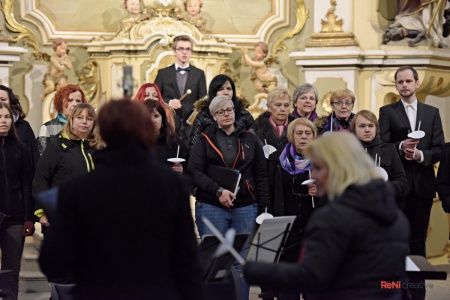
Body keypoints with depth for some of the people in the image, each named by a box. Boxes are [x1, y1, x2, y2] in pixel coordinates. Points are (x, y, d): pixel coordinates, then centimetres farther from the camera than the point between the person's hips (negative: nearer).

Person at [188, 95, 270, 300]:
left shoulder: (250, 139, 12)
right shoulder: (204, 140, 6)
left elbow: (261, 175, 11)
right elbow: (194, 172, -5)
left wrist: (265, 207, 2)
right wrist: (218, 190, -18)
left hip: (245, 208, 2)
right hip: (211, 208, -2)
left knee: (242, 263, 2)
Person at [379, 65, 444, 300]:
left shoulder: (432, 112, 10)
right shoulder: (387, 111, 4)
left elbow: (438, 148, 3)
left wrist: (421, 155, -15)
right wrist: (401, 147, -24)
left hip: (422, 183, 2)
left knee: (418, 238, 6)